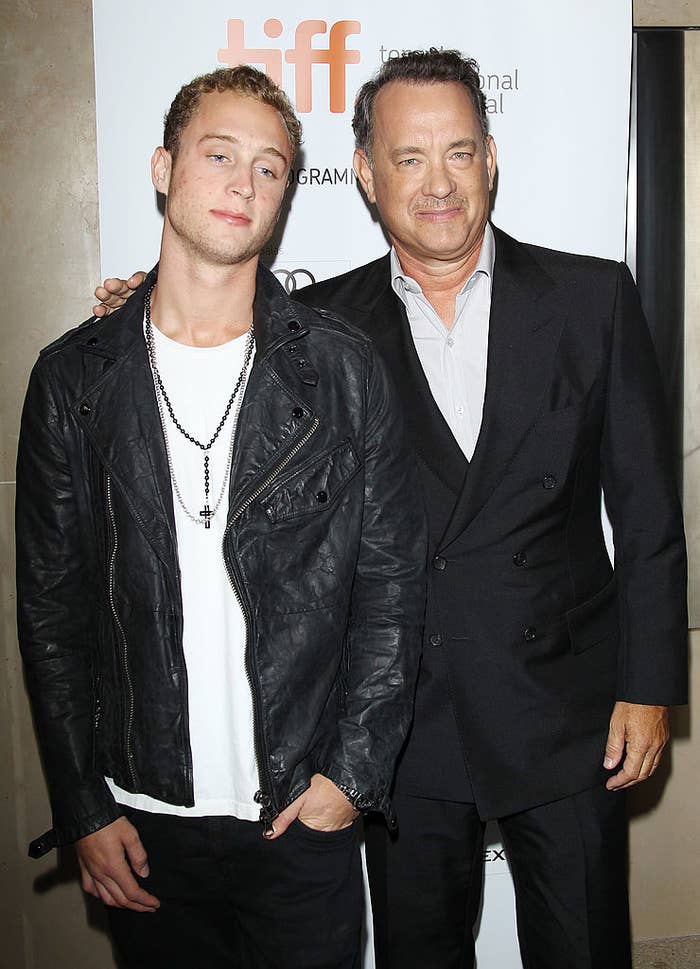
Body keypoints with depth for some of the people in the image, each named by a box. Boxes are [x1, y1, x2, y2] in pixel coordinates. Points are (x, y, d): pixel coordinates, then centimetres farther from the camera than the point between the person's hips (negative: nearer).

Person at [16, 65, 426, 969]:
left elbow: (392, 582, -2)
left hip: (304, 815, 0)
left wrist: (352, 770, -7)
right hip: (142, 825, 1)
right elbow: (49, 608, 1)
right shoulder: (74, 378, -2)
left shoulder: (341, 367, -4)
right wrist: (85, 810, -1)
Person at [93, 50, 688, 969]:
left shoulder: (593, 297, -3)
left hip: (566, 716, 0)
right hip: (403, 726, 1)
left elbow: (647, 508, -1)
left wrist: (648, 686, -4)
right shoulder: (323, 323, -1)